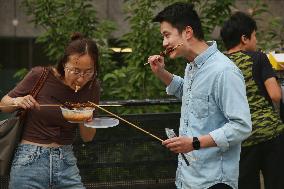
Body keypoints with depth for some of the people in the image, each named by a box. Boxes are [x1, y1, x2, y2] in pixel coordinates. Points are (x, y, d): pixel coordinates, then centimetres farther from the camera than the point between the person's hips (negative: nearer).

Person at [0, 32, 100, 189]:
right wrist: (17, 102, -18)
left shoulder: (91, 86, -3)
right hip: (30, 161, -2)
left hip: (66, 162, 3)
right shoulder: (39, 76, -11)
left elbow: (88, 137, 7)